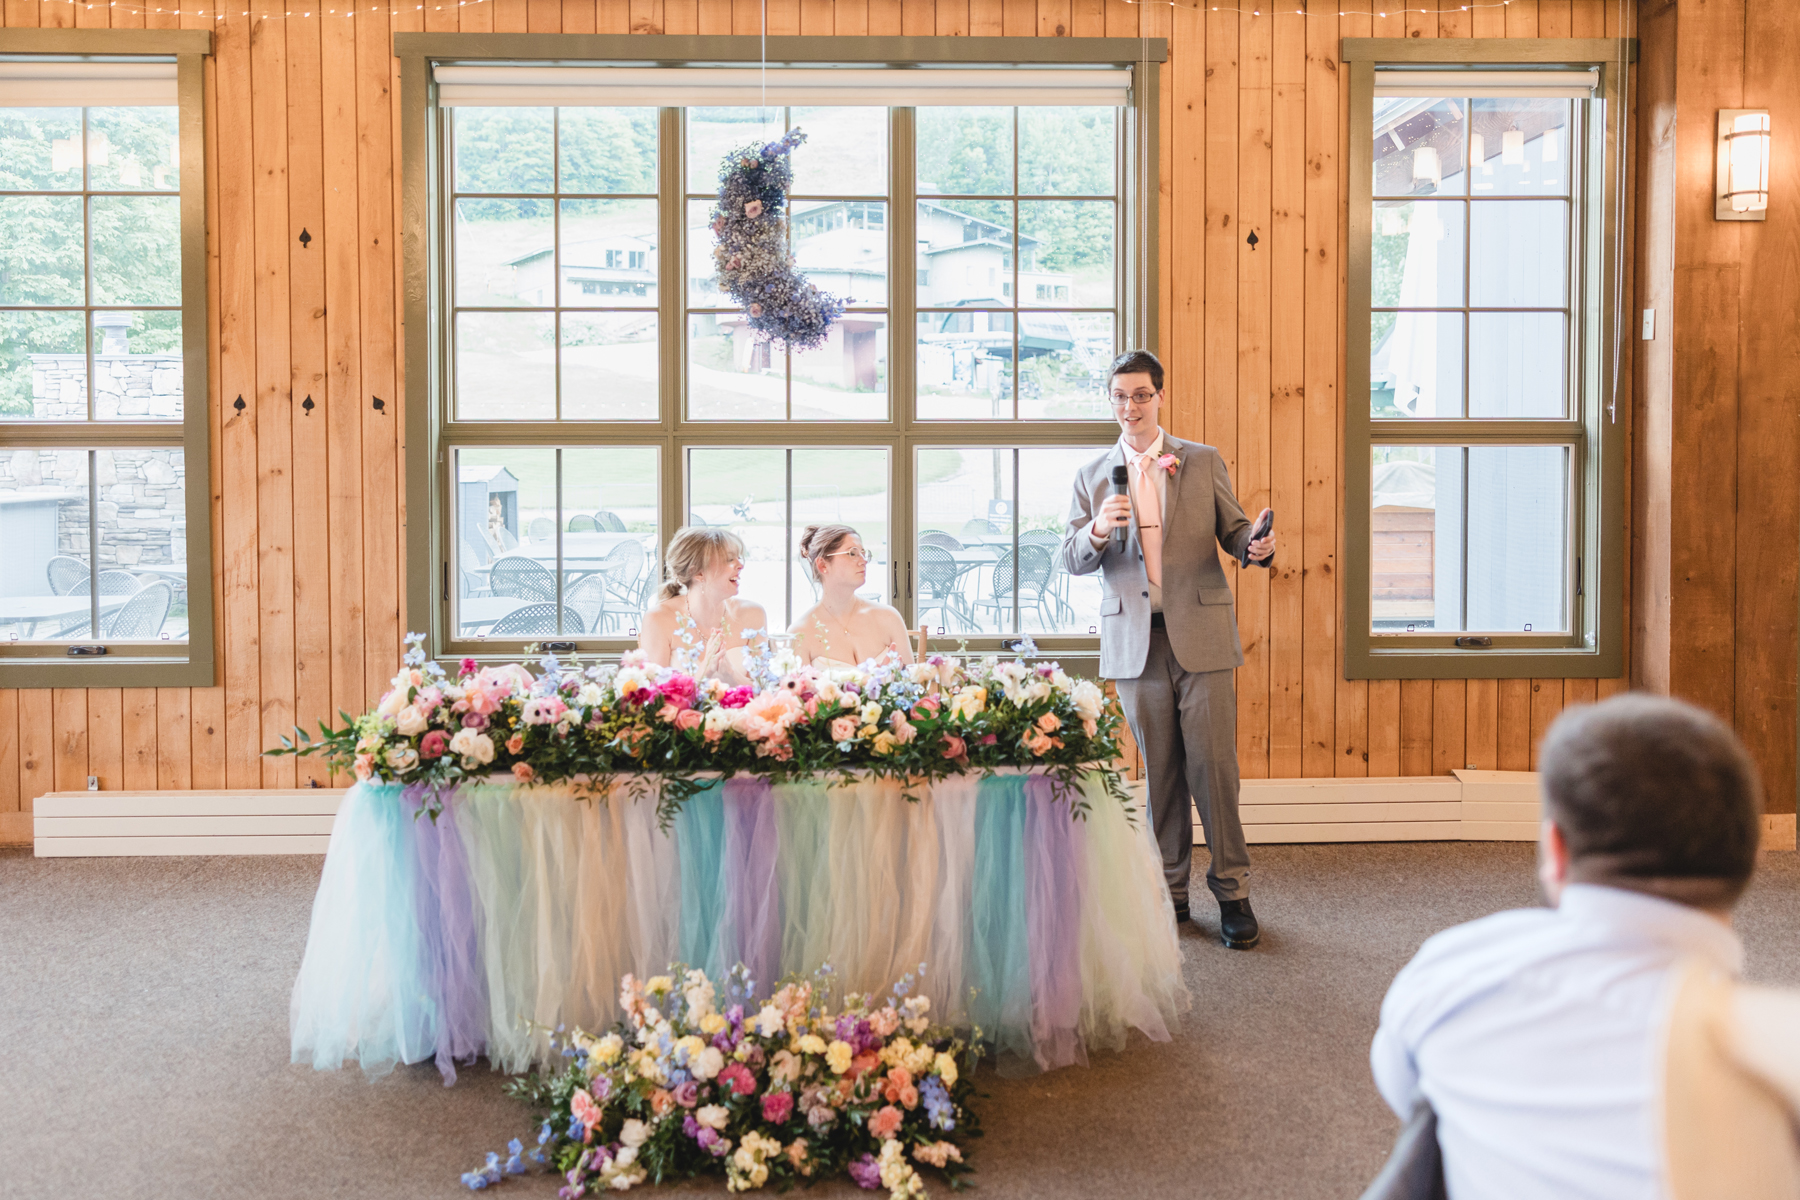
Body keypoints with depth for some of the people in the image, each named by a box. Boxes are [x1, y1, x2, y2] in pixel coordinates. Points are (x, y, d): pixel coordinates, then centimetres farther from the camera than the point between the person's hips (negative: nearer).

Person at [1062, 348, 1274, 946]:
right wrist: (1099, 529, -15)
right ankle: (1170, 891, 18)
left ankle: (1232, 891, 7)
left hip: (1200, 633, -1)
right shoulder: (1093, 476, 10)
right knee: (1159, 771, 7)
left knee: (1212, 763, -5)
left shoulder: (1203, 462, 8)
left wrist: (1258, 546, -14)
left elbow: (1233, 531, 9)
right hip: (1136, 641, 2)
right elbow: (1072, 561, 6)